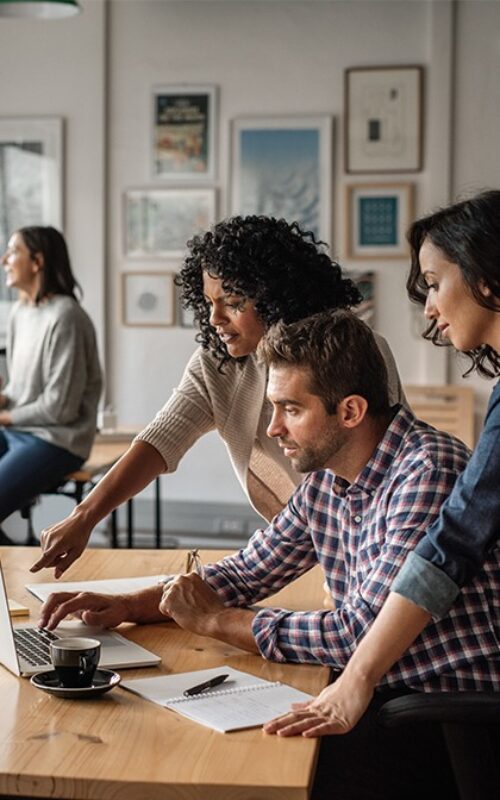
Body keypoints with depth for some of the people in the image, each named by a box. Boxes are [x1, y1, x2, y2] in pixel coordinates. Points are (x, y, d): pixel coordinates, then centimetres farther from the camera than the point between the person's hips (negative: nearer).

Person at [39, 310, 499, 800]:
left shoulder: (430, 472, -22)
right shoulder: (324, 480, 5)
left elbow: (361, 632, -26)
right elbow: (245, 573, 16)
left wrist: (215, 620, -14)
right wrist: (125, 606, 0)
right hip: (377, 694, 7)